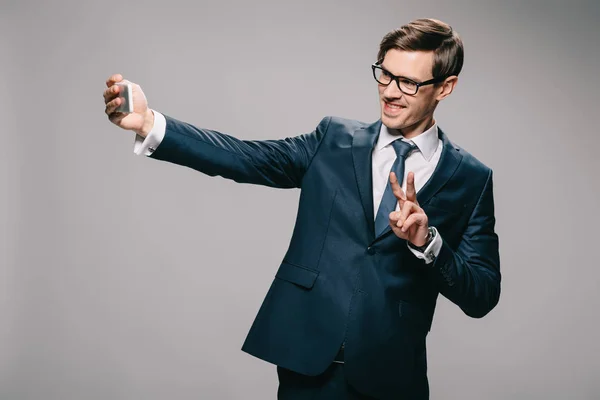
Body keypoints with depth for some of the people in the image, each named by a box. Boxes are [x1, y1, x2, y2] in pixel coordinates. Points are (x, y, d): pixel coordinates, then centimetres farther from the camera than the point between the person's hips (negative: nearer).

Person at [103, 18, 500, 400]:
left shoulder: (471, 179, 0)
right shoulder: (334, 140, 4)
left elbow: (482, 296, -4)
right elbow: (245, 158, -7)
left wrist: (426, 240, -21)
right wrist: (149, 123, -19)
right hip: (307, 360, 1)